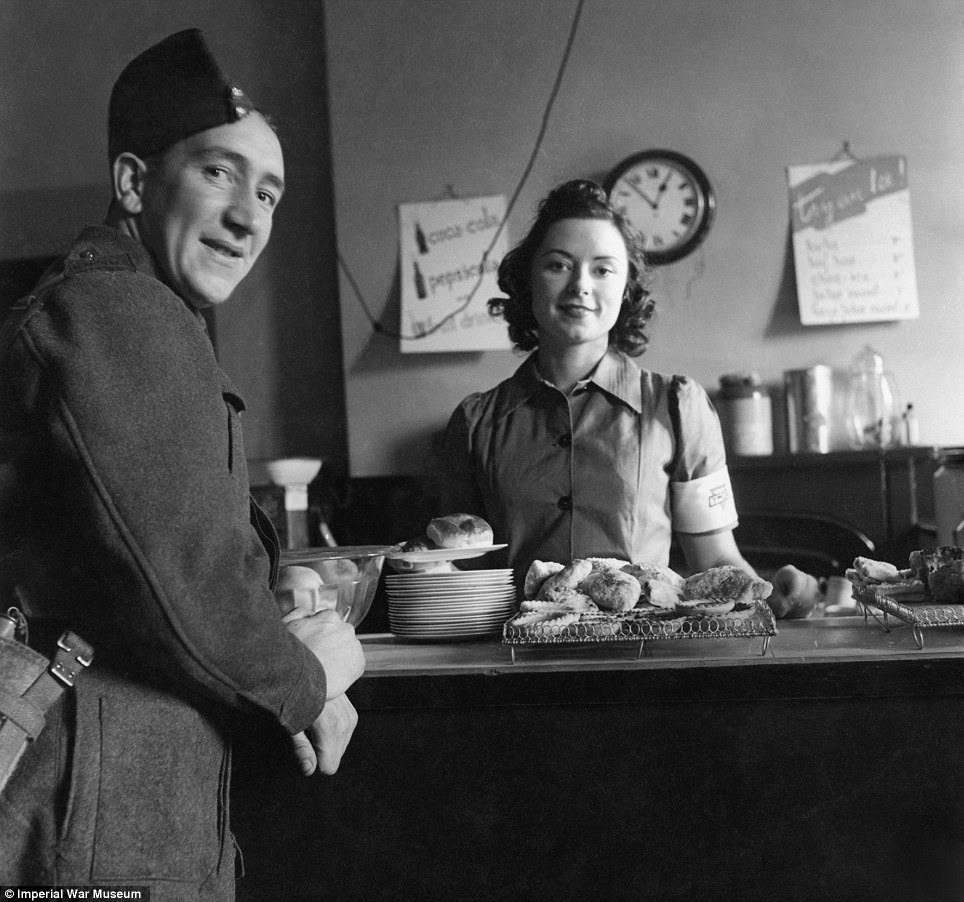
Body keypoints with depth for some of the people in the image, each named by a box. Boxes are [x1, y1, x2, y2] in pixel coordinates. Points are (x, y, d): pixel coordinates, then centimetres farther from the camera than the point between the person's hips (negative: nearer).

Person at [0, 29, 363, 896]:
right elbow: (186, 589, -23)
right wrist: (306, 682, -5)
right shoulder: (120, 312, -16)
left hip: (156, 792, 10)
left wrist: (298, 678, 5)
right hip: (101, 815, -10)